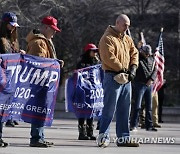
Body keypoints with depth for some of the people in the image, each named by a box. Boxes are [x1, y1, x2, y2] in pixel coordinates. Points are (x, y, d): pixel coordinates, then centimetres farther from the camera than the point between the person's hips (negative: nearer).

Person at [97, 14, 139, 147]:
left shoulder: (127, 39, 17)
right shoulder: (107, 39, -9)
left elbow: (134, 53, 16)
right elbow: (109, 58, -18)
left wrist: (133, 68, -2)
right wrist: (122, 69, -15)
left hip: (126, 78, 8)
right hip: (113, 77, -8)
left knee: (124, 110, 10)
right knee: (109, 109, -8)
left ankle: (123, 137, 15)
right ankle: (103, 137, -4)